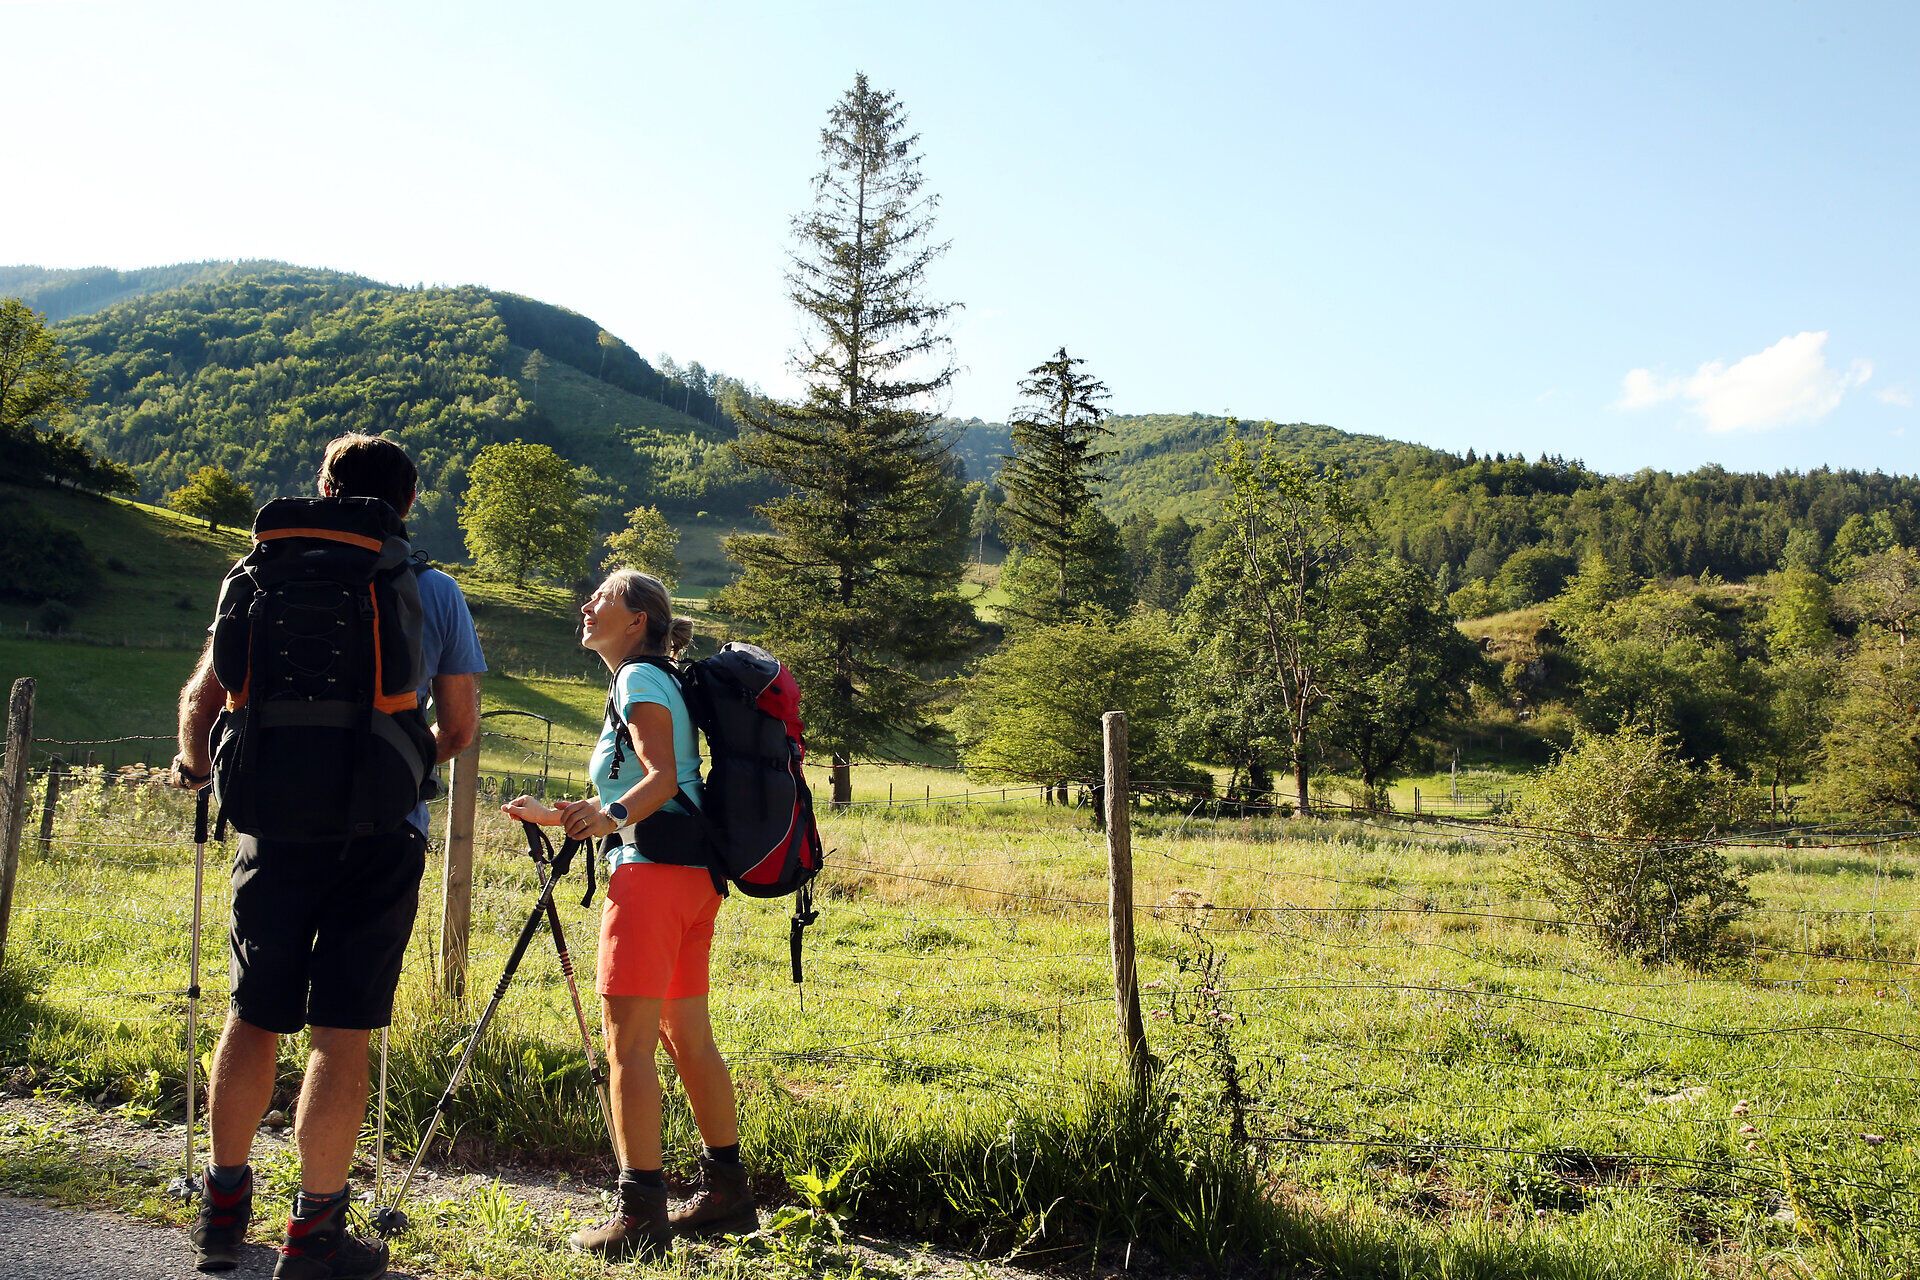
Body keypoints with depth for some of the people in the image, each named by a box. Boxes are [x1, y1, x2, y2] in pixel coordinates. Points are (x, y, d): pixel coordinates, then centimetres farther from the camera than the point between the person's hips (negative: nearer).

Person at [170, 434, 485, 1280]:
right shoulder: (436, 596, 0)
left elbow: (202, 696, 7)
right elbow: (459, 731, 5)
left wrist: (197, 767, 27)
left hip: (279, 823, 2)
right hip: (381, 834, -2)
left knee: (254, 1017, 16)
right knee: (341, 1033, 3)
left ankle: (224, 1209, 27)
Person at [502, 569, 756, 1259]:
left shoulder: (641, 679, -5)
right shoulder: (645, 684, 24)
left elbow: (661, 778, -18)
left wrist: (610, 818, -35)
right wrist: (555, 815, 33)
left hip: (653, 868, -10)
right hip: (691, 874, 10)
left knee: (627, 1039, -8)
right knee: (688, 1038, 13)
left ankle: (642, 1212, -6)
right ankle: (726, 1193, 19)